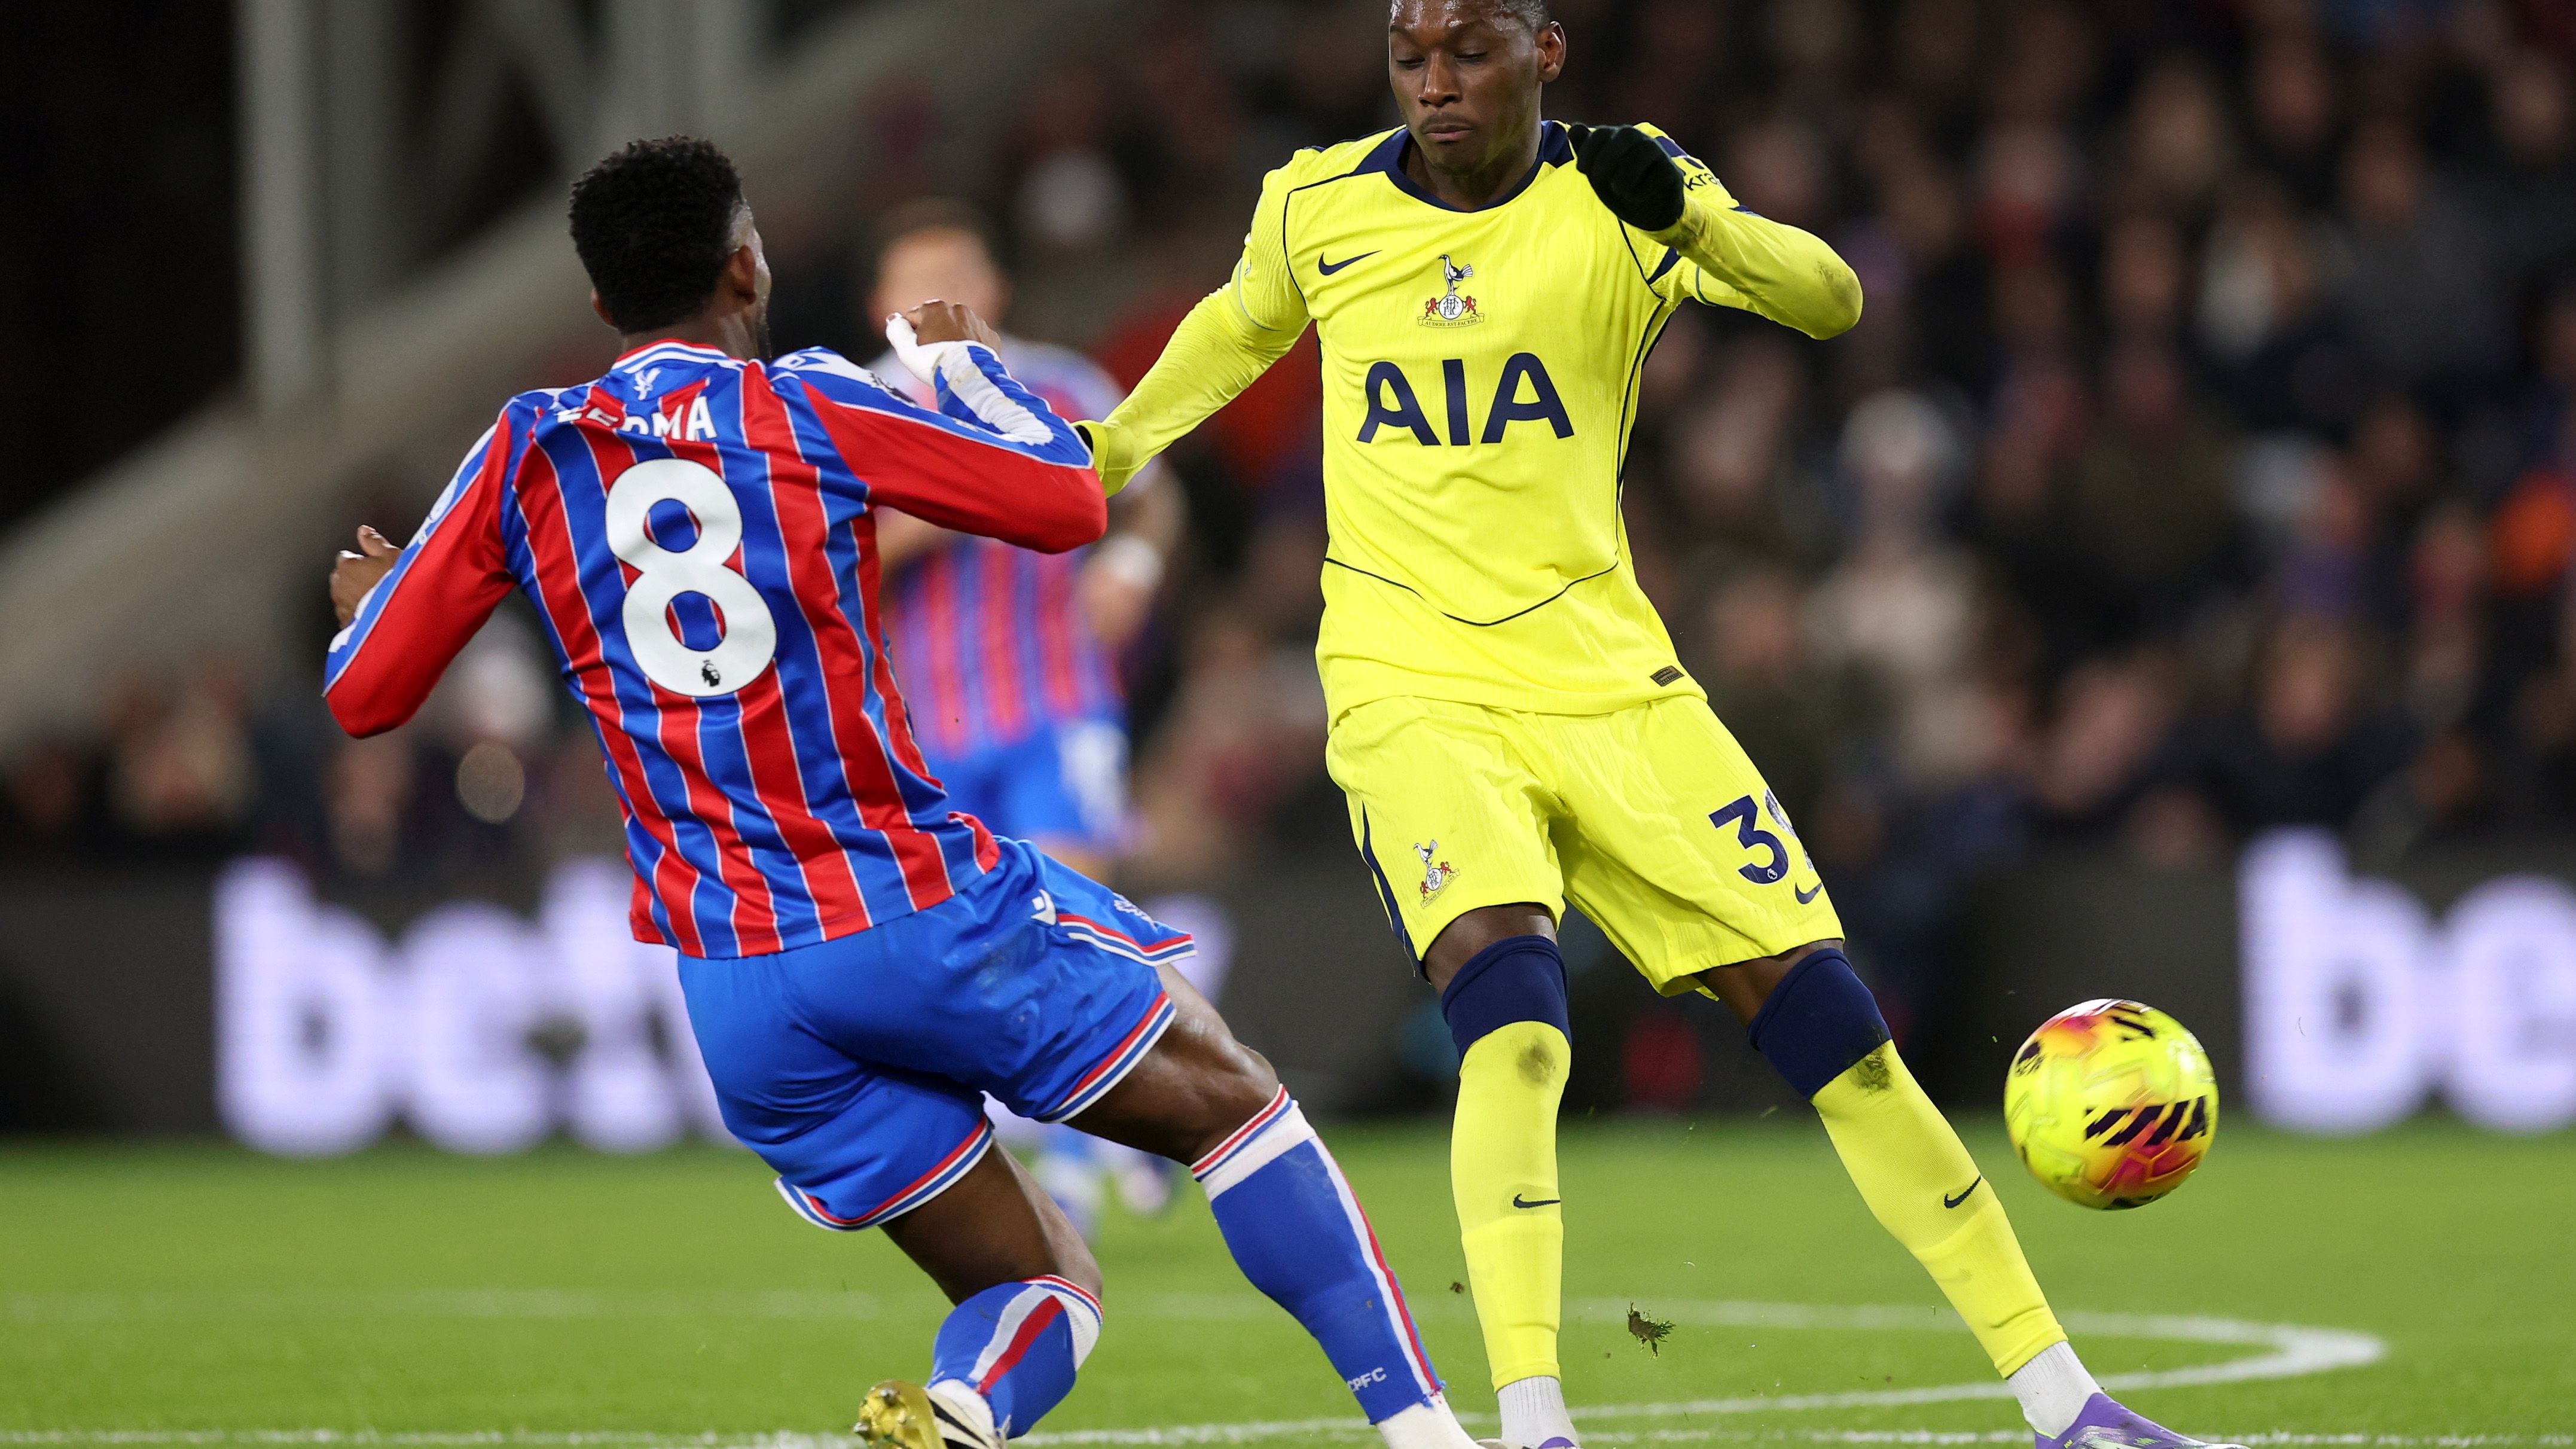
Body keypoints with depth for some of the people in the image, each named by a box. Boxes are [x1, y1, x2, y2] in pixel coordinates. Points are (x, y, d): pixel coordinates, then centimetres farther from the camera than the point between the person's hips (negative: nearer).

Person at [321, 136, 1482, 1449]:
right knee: (1238, 1105, 16)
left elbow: (361, 694, 10)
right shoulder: (808, 406, -1)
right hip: (932, 917, -3)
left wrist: (367, 600, 33)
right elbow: (1068, 500, 6)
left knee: (1042, 1282, 14)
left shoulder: (526, 454, 7)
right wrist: (962, 362, 24)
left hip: (735, 987, 3)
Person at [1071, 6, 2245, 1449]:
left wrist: (1689, 219, -34)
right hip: (1414, 692, -1)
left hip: (1609, 680, 1)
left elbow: (1834, 303, -17)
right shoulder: (1315, 207, 3)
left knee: (1827, 1016, -2)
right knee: (1514, 1015, -28)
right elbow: (1236, 329, 26)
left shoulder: (1613, 197, -2)